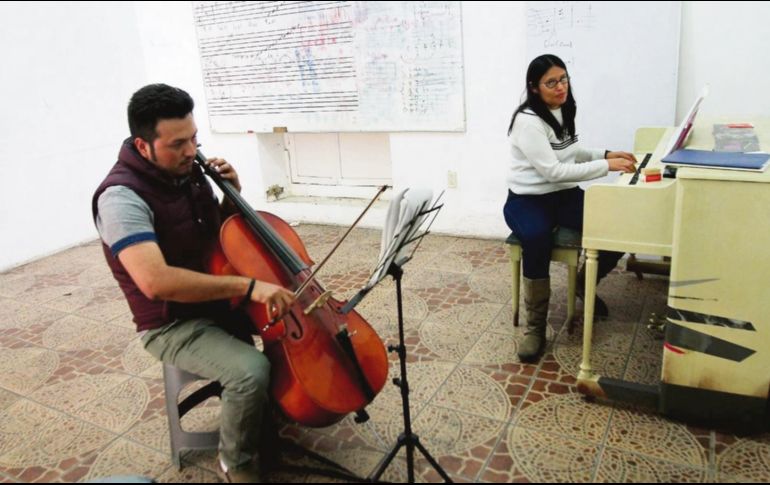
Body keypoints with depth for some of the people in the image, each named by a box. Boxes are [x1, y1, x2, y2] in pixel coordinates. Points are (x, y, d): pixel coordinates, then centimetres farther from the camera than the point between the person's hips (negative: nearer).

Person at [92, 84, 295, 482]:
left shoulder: (186, 171, -1)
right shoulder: (122, 196, -25)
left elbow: (221, 234, 13)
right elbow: (156, 281, -38)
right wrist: (248, 285, -38)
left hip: (219, 299, 8)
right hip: (174, 325, -8)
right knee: (251, 371, -29)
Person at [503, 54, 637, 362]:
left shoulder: (563, 111, 9)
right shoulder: (528, 120, -17)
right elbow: (553, 171, -23)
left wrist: (605, 154, 7)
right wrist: (606, 166, -23)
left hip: (564, 195, 7)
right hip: (528, 200, -7)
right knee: (537, 241, -40)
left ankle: (585, 284, 14)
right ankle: (535, 327, -22)